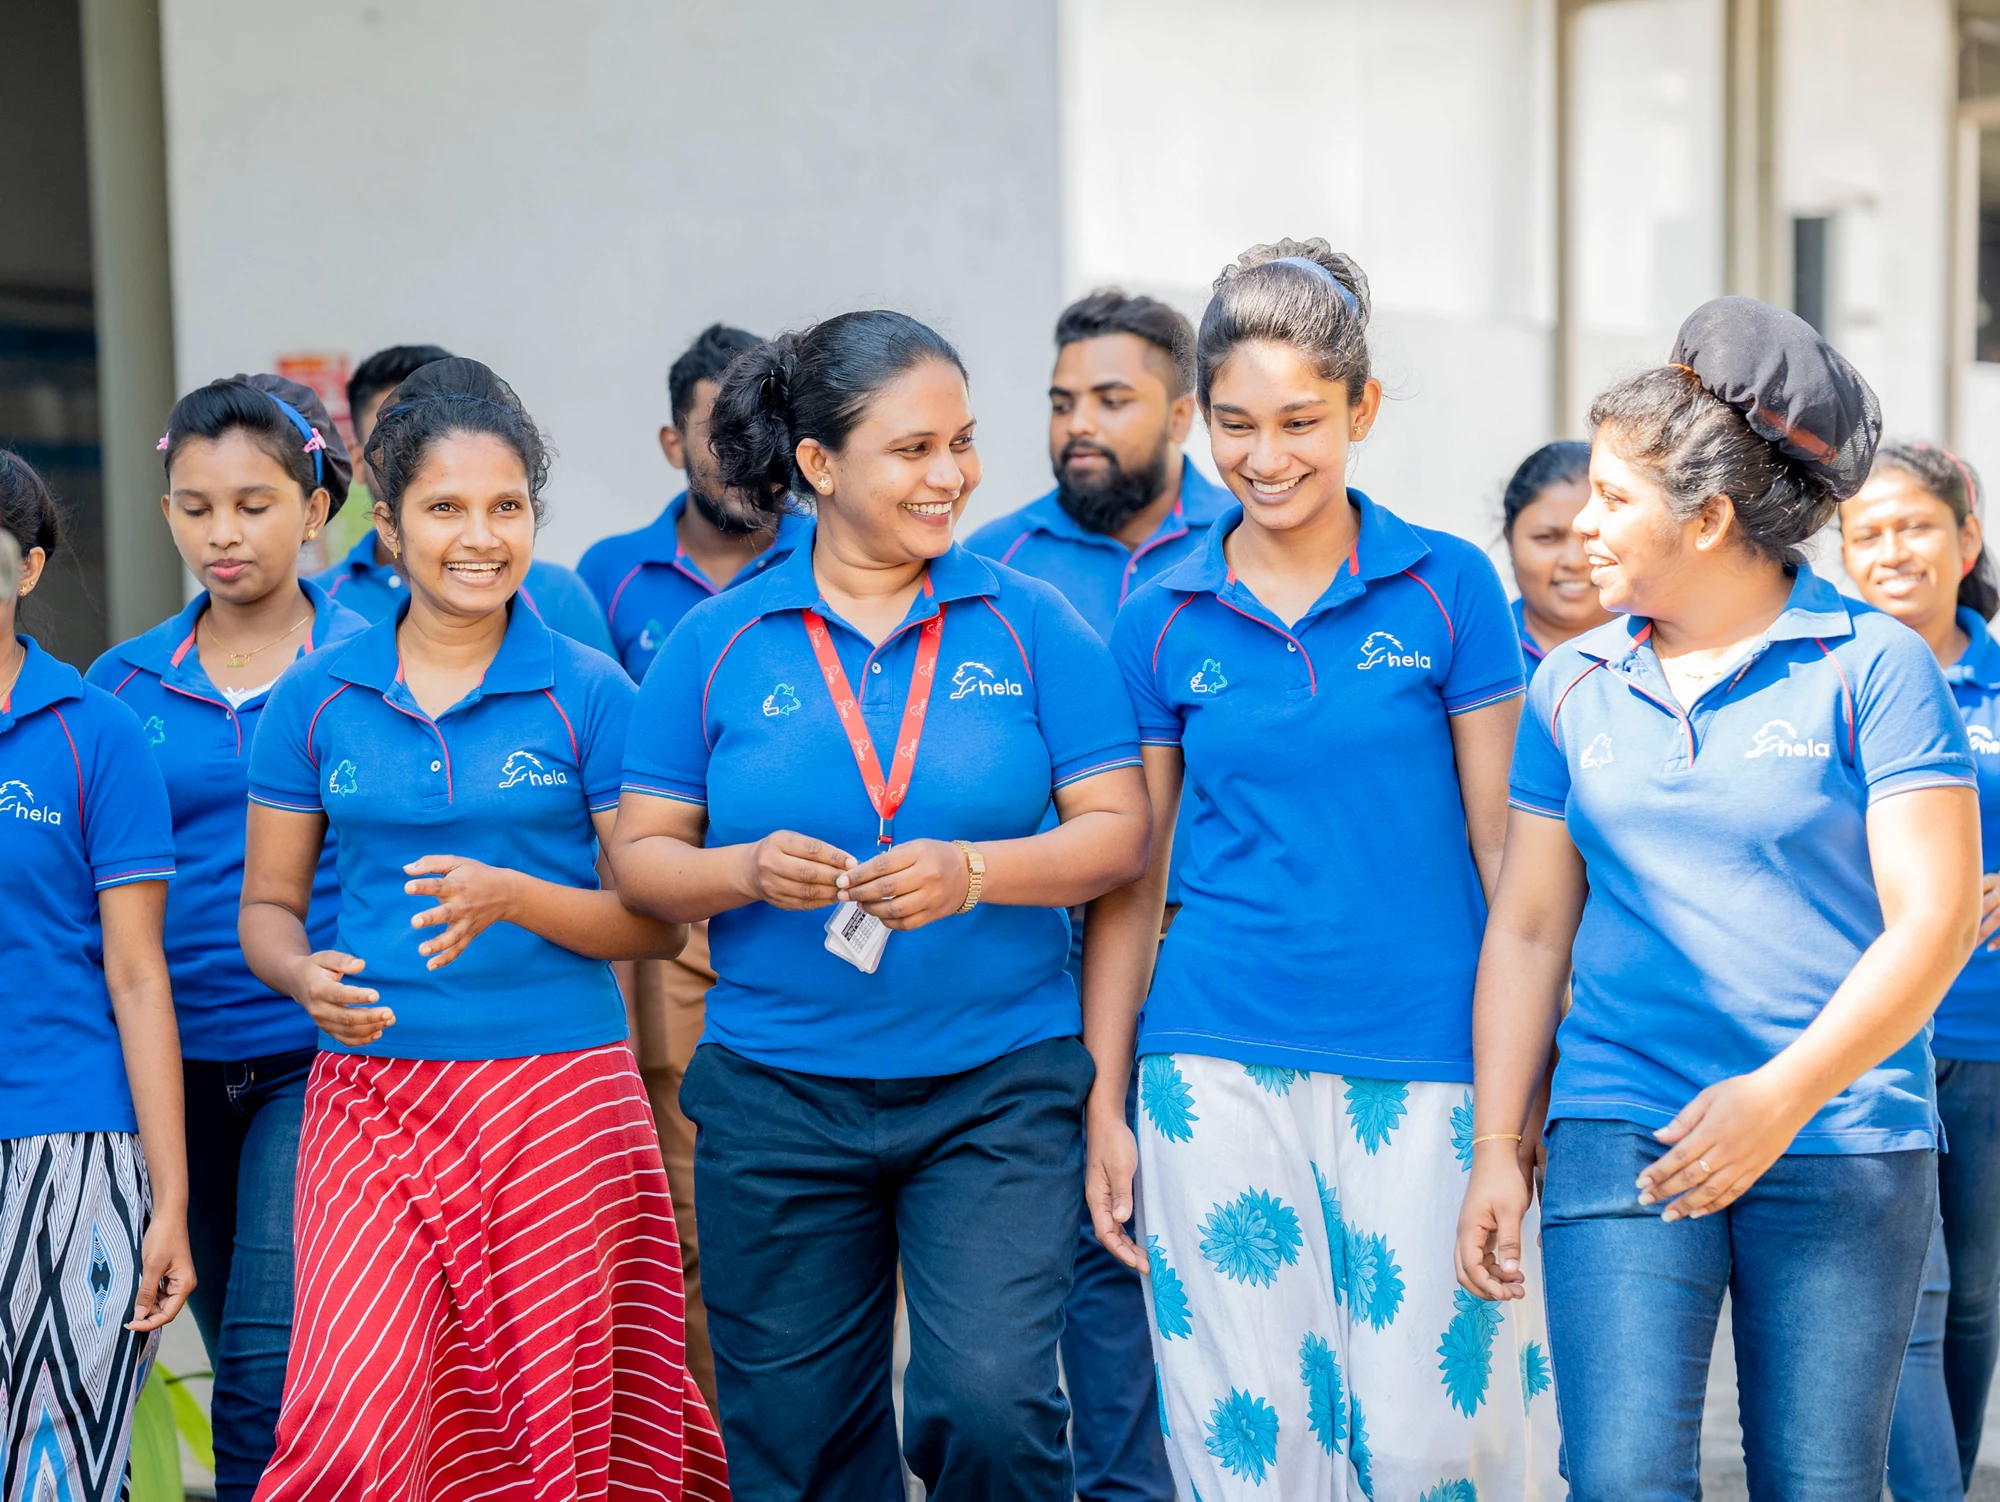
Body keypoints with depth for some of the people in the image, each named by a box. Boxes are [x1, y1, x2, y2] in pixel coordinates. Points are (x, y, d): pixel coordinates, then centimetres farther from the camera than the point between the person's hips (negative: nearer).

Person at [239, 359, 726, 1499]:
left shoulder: (590, 695, 1)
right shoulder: (317, 699, 7)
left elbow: (657, 920, 1)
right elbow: (267, 907, 13)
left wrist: (509, 896, -15)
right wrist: (308, 977, -10)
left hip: (560, 1093, -1)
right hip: (372, 1090, 1)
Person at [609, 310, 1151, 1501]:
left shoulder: (1030, 623, 1)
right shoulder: (718, 641, 3)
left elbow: (1119, 832, -2)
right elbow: (641, 859, 4)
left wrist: (973, 871, -18)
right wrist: (746, 872, -16)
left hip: (998, 1087, -1)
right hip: (777, 1092, 1)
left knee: (989, 1402, -15)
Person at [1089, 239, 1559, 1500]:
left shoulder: (1449, 588, 0)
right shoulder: (1162, 622, 5)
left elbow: (1507, 849, 2)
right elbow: (1129, 883, 9)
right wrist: (1104, 1109, 6)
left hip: (1422, 1066, -1)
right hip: (1220, 1068, 1)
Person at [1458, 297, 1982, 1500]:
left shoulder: (1873, 664, -3)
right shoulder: (1575, 686, 9)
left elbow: (1935, 916, -8)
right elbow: (1527, 930, 11)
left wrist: (1783, 1095, -17)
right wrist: (1497, 1148, 5)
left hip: (1844, 1143, -2)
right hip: (1622, 1131, 2)